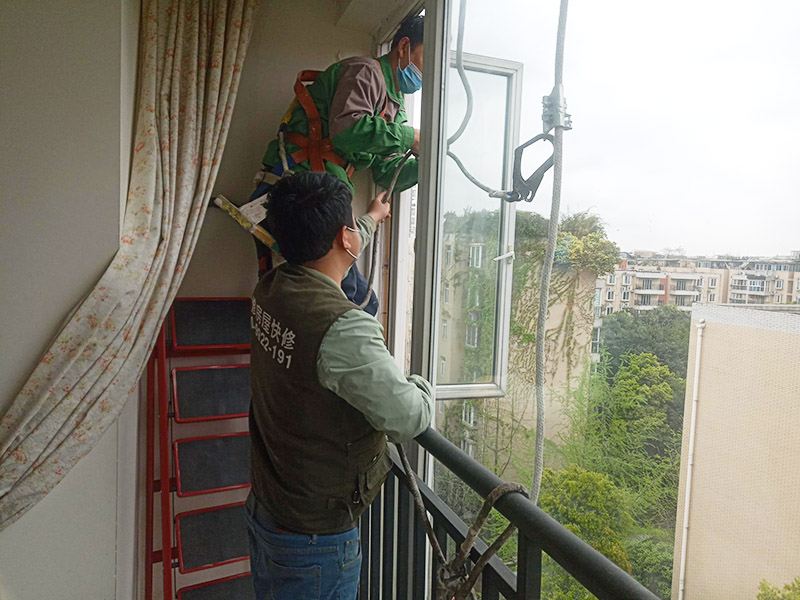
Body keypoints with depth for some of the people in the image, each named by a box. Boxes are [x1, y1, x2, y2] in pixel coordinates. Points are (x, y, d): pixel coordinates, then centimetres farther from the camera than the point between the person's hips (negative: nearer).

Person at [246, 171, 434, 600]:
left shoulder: (270, 289, -6)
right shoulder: (343, 330, -33)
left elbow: (326, 255, 15)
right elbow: (408, 420, -26)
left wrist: (373, 217, 32)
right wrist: (422, 387, -3)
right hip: (314, 536, -8)